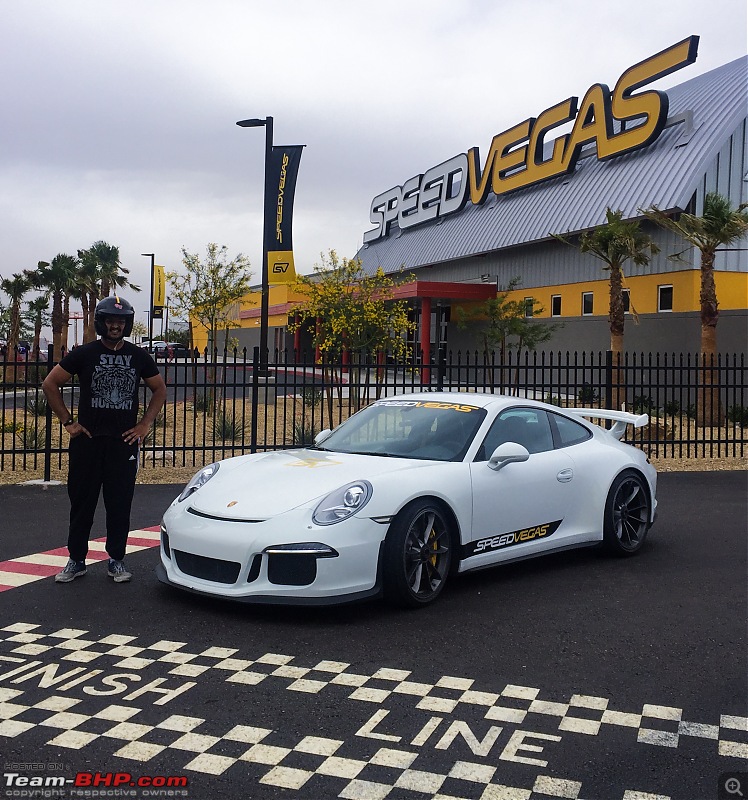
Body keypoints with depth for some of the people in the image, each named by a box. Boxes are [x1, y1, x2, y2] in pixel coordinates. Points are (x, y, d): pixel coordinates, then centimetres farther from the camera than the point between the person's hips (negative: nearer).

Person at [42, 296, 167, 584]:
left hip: (124, 442, 1)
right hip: (87, 441, -1)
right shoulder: (84, 354, 1)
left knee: (120, 504, 4)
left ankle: (116, 560, 15)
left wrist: (144, 425, 6)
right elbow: (50, 384, 6)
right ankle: (76, 560, 16)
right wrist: (68, 421, 1)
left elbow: (159, 389, 15)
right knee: (81, 503, 5)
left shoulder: (138, 357, 6)